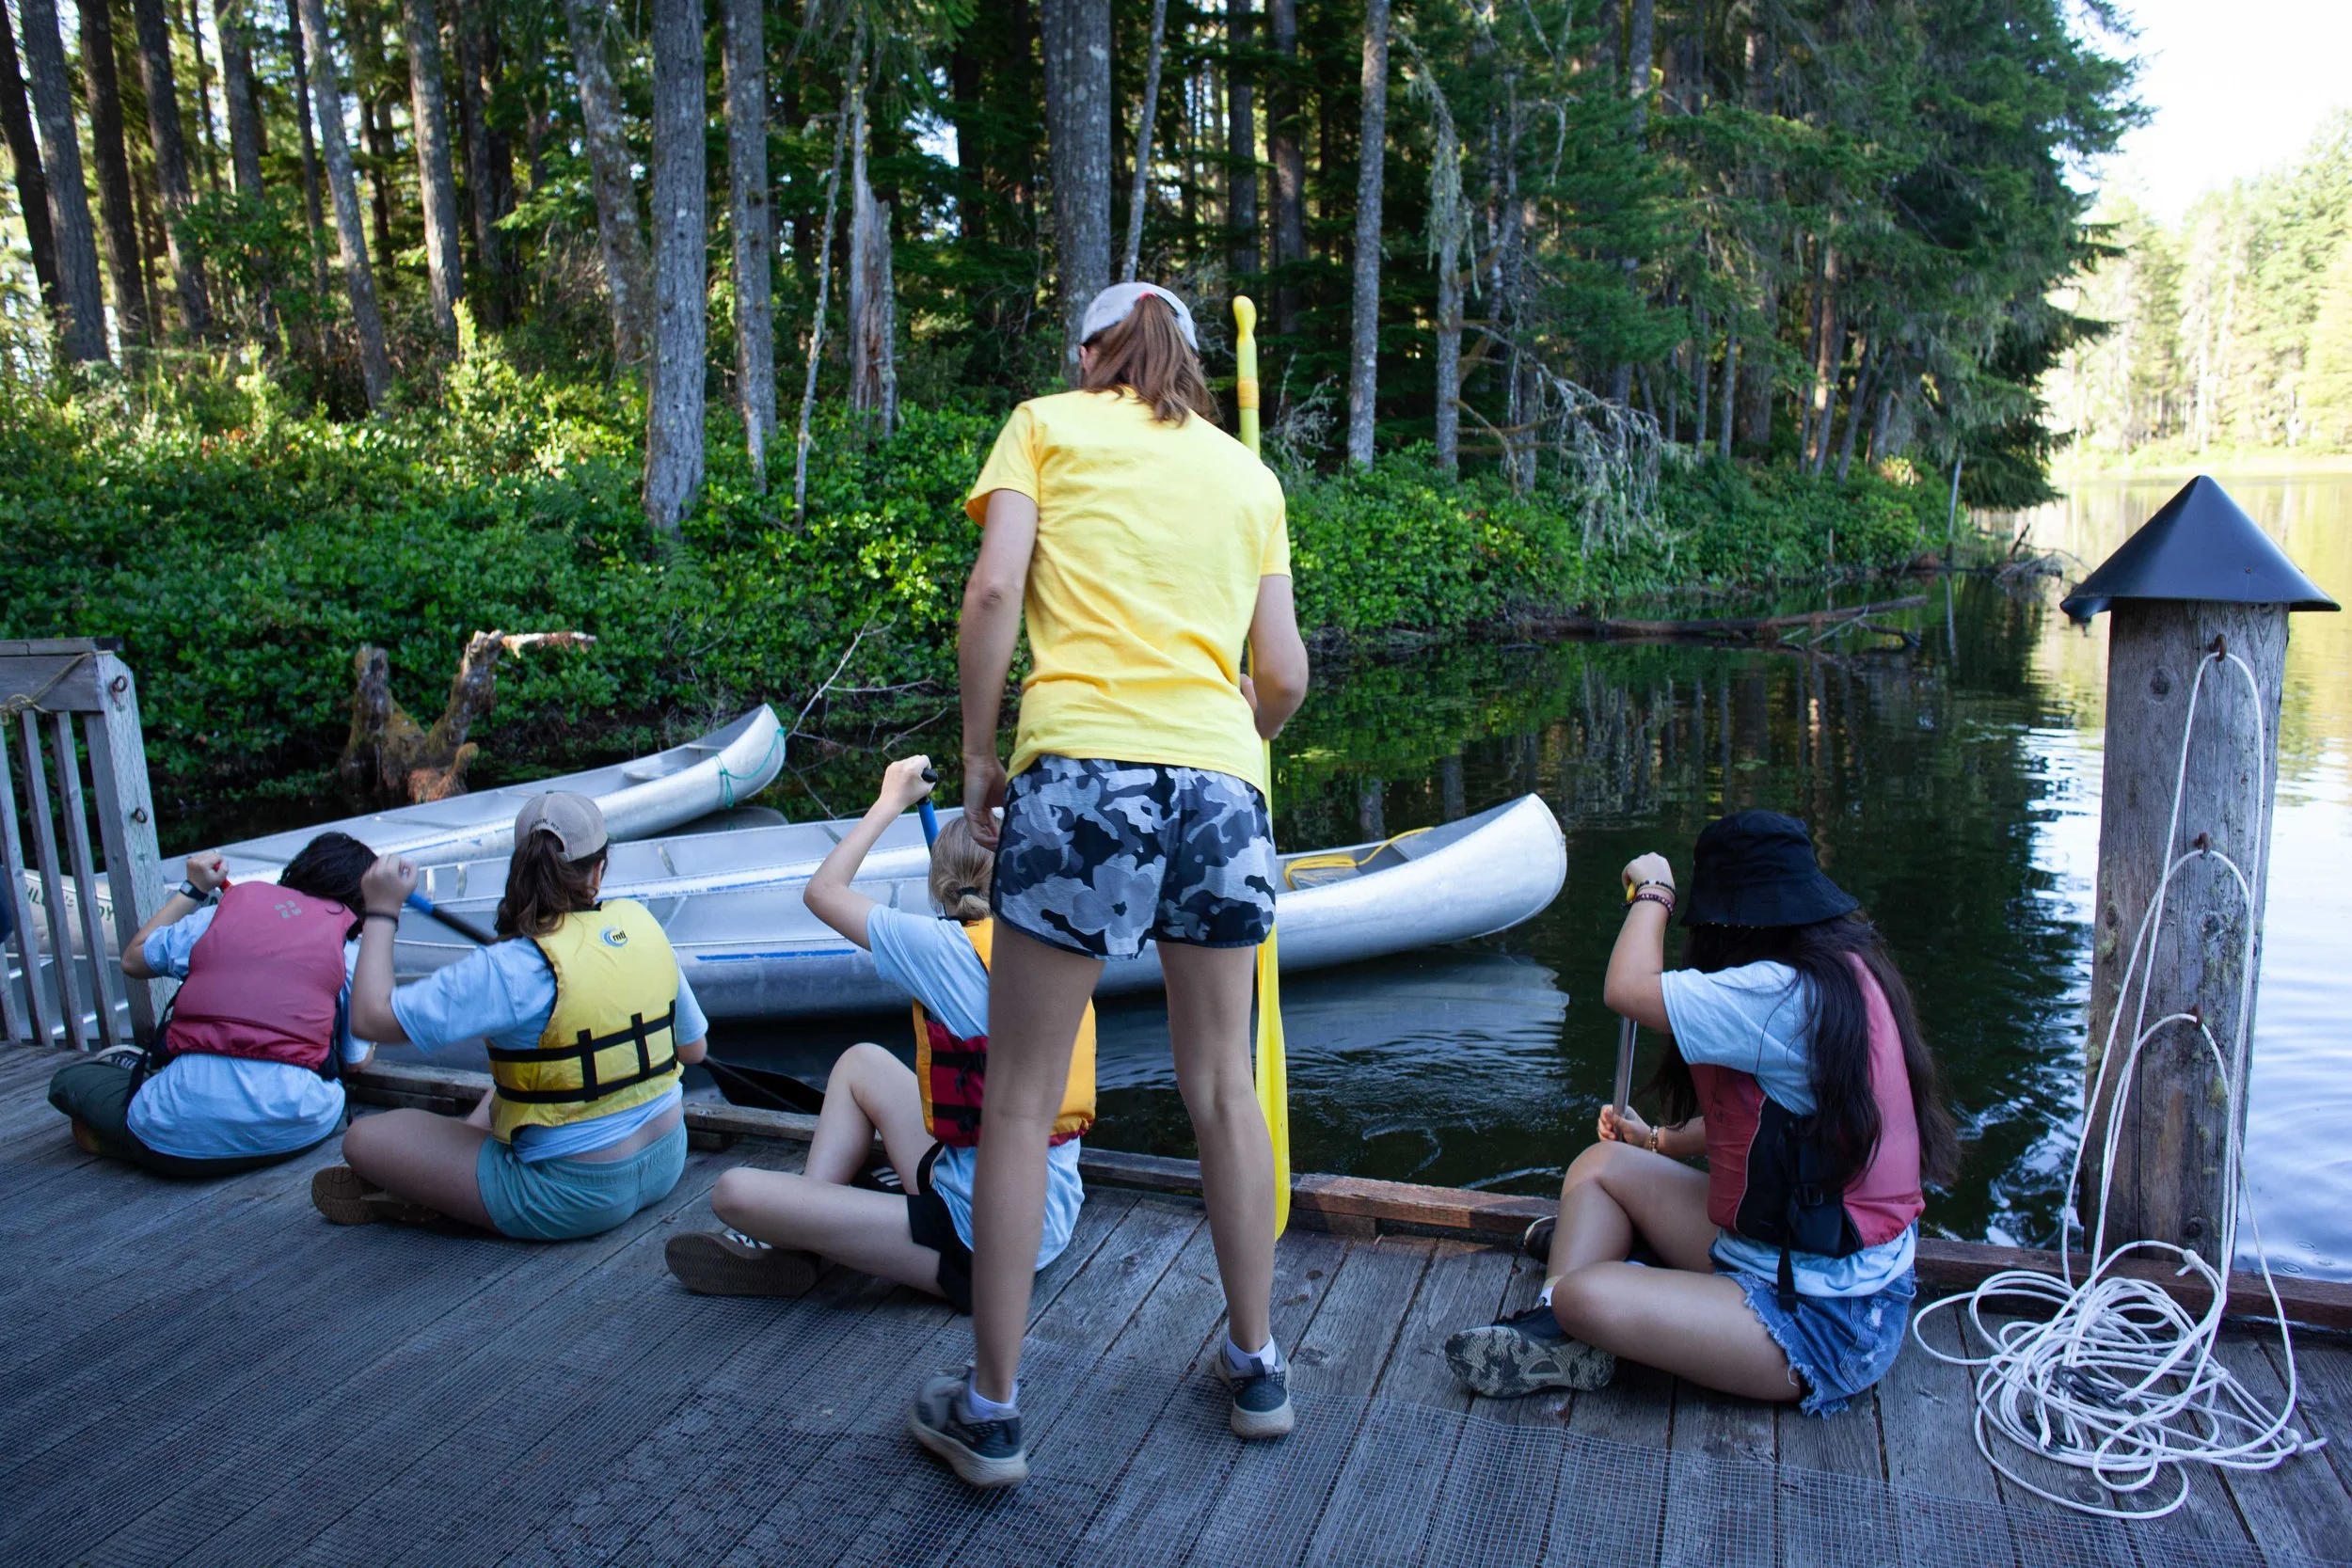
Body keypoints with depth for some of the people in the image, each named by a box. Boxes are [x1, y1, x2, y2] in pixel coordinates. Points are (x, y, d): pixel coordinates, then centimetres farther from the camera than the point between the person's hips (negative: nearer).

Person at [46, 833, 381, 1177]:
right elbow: (358, 1060, 10)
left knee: (72, 1080, 27)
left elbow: (134, 960, 25)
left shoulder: (222, 913, 9)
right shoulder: (348, 950, 4)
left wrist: (192, 889, 36)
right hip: (296, 1129, -3)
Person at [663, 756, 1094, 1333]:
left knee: (735, 1192, -12)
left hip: (986, 1239, -8)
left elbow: (822, 892, -3)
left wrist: (891, 802, 6)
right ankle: (802, 1229, 20)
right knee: (861, 1063, 22)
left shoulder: (951, 950, -16)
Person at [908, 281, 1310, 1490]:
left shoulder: (1047, 424, 11)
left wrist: (978, 754, 5)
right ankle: (1256, 1366, 30)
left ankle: (989, 1410, 15)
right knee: (1221, 1084, 18)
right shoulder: (1246, 472, 19)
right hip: (1225, 785, 4)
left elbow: (994, 589, -4)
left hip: (1084, 768, -3)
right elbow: (1284, 675, 13)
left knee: (1020, 1103, 6)